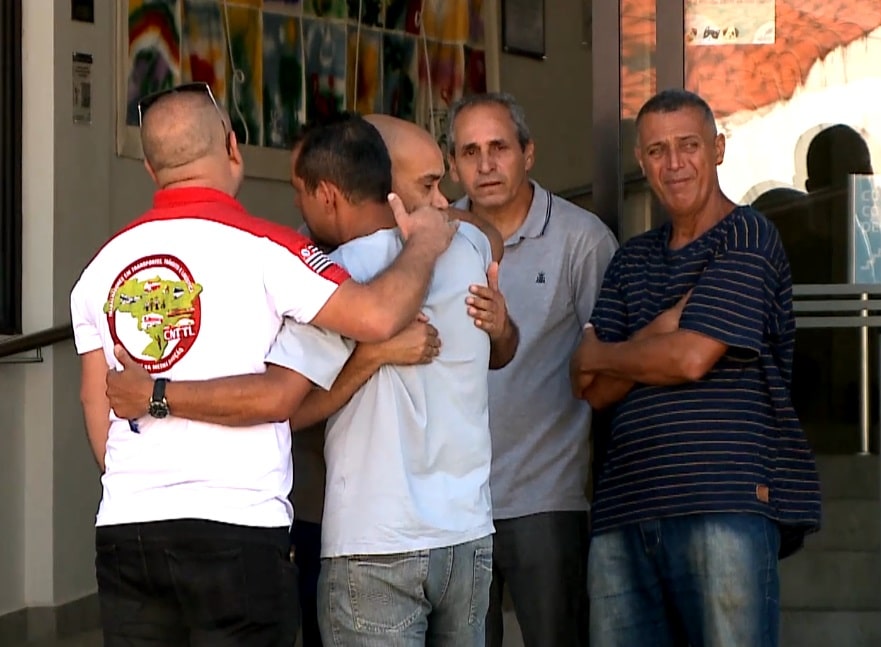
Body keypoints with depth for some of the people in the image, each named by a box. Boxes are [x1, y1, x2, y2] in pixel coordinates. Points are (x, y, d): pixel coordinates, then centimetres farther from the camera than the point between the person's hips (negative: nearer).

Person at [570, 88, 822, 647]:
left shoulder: (747, 238, 0)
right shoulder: (634, 260, 21)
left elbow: (691, 358, -10)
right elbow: (596, 390, 12)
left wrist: (599, 357, 7)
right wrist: (656, 333, -5)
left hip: (729, 501, -6)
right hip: (626, 508, 6)